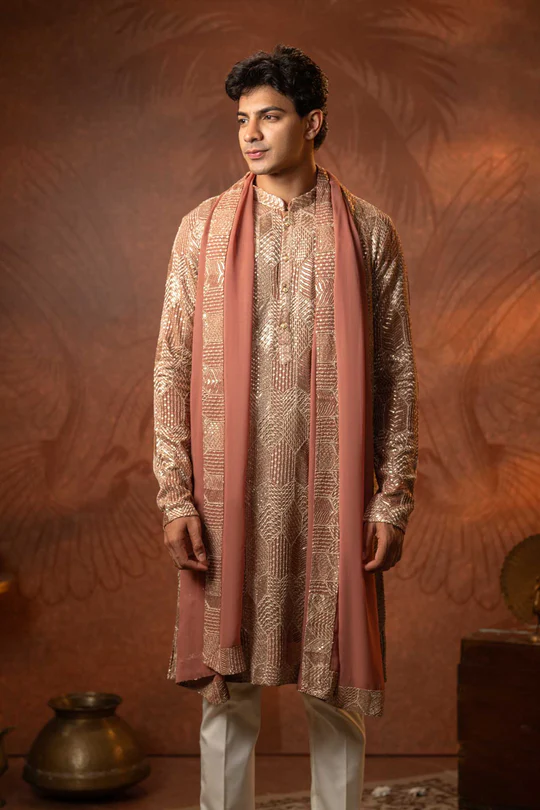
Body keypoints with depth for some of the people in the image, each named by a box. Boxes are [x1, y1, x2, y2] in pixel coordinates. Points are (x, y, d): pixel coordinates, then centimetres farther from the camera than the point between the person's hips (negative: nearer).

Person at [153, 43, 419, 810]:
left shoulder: (369, 233, 3)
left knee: (335, 687, 7)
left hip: (332, 495, 0)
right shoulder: (204, 228, 5)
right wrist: (175, 496, -4)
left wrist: (392, 502, -2)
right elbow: (172, 366, 3)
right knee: (227, 686, 7)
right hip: (228, 494, 1)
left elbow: (397, 376, 3)